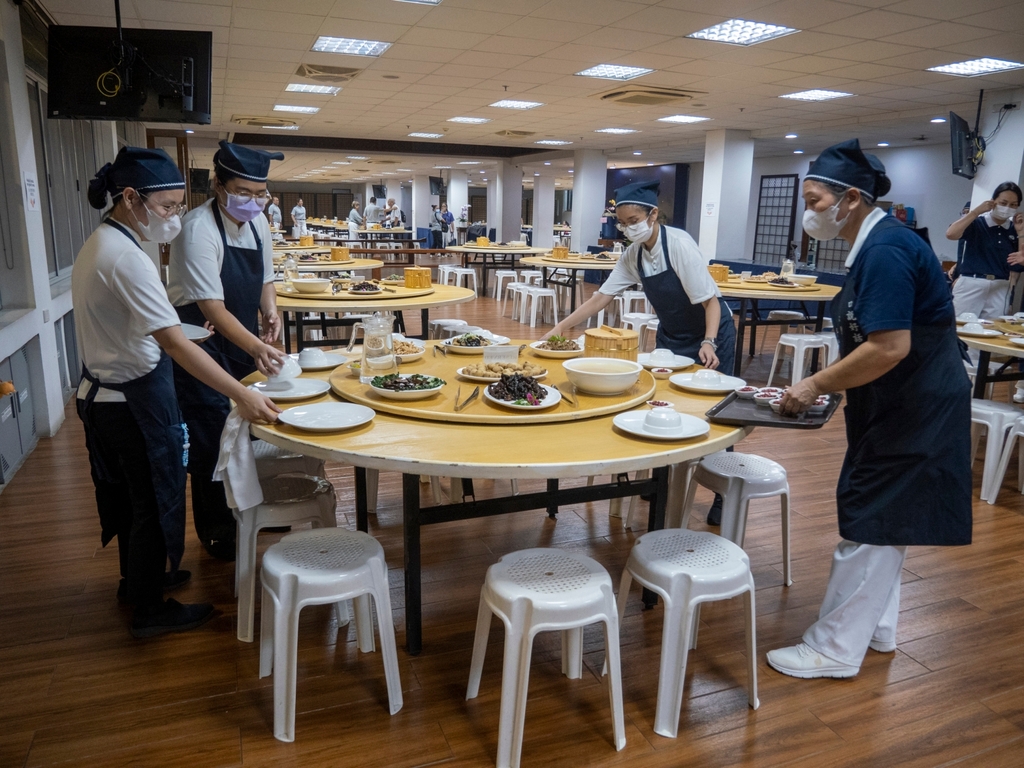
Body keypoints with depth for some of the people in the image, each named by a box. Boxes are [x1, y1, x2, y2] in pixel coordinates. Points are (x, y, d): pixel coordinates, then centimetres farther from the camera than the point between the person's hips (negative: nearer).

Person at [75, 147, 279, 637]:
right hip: (135, 399, -10)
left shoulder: (100, 243, 6)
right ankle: (149, 611, 23)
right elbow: (174, 343, -32)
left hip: (106, 393, 10)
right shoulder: (127, 258, -25)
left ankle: (137, 578, 44)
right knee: (154, 501, 6)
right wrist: (243, 396, -34)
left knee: (131, 494, 24)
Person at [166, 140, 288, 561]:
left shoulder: (258, 222, 2)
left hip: (244, 343, 7)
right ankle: (217, 534, 16)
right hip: (201, 347, -7)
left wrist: (270, 312, -7)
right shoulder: (198, 228, -22)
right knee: (212, 440, -1)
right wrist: (256, 347, -39)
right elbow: (212, 307, -28)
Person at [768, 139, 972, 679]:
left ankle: (834, 650, 13)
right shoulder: (874, 244, 9)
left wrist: (817, 384, -18)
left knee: (869, 528, -1)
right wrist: (824, 383, 7)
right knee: (882, 523, 19)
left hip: (913, 411, -10)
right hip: (898, 407, 10)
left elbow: (890, 348, -27)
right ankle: (875, 629, 35)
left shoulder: (886, 251, -22)